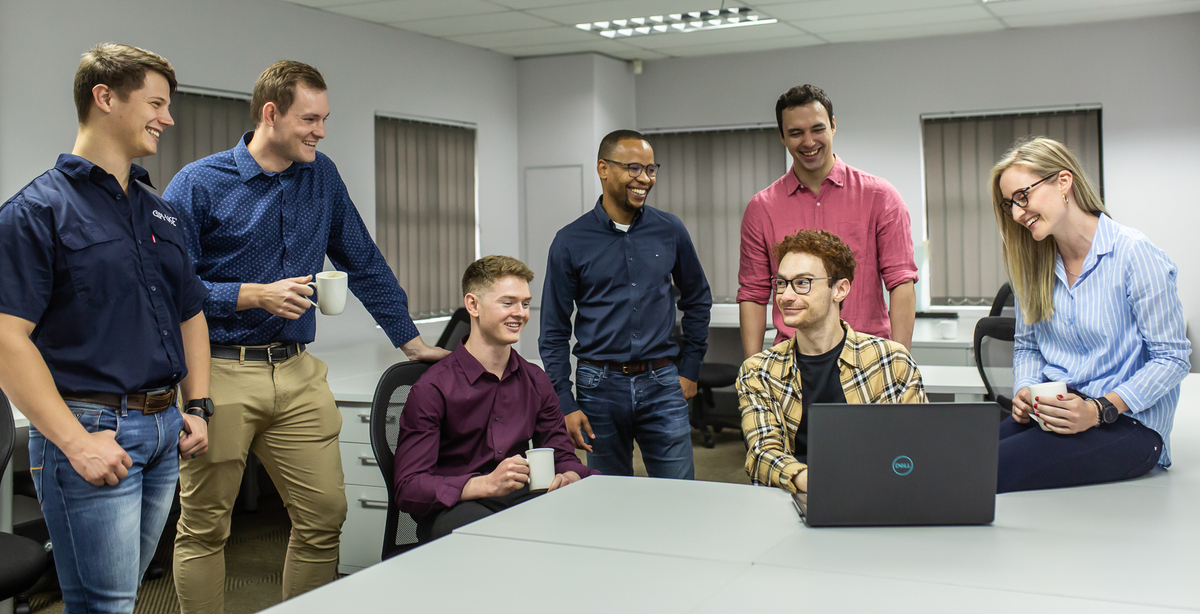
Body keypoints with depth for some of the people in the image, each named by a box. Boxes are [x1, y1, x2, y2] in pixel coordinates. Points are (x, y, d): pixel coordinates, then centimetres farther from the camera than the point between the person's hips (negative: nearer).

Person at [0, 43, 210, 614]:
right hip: (92, 428, -7)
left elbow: (190, 315, 22)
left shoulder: (162, 212, 15)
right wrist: (76, 441, -19)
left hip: (164, 433, 7)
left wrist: (196, 407, 10)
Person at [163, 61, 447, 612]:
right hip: (220, 373, -4)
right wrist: (257, 295, -16)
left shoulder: (322, 177, 11)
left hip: (298, 374, 4)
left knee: (324, 515, 3)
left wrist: (410, 339, 15)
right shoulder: (199, 184, -4)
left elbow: (364, 263, 17)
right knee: (204, 526, 4)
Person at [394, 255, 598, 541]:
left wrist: (570, 476, -9)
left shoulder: (536, 382, 11)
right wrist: (487, 484, -28)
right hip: (452, 509, -6)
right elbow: (408, 488, -13)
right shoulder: (432, 388, -8)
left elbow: (562, 456, 18)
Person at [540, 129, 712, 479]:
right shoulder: (571, 242, -2)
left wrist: (690, 369, 11)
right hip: (600, 386, -1)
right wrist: (565, 405, -6)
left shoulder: (670, 231, 3)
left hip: (661, 384, 1)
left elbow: (697, 301, 16)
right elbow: (554, 332, 0)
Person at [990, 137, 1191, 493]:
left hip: (1128, 424, -6)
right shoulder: (1031, 264, 12)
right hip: (1051, 413, 6)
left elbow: (1172, 358, -8)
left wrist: (1099, 410, -20)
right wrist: (1025, 390, -1)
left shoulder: (1133, 253, -8)